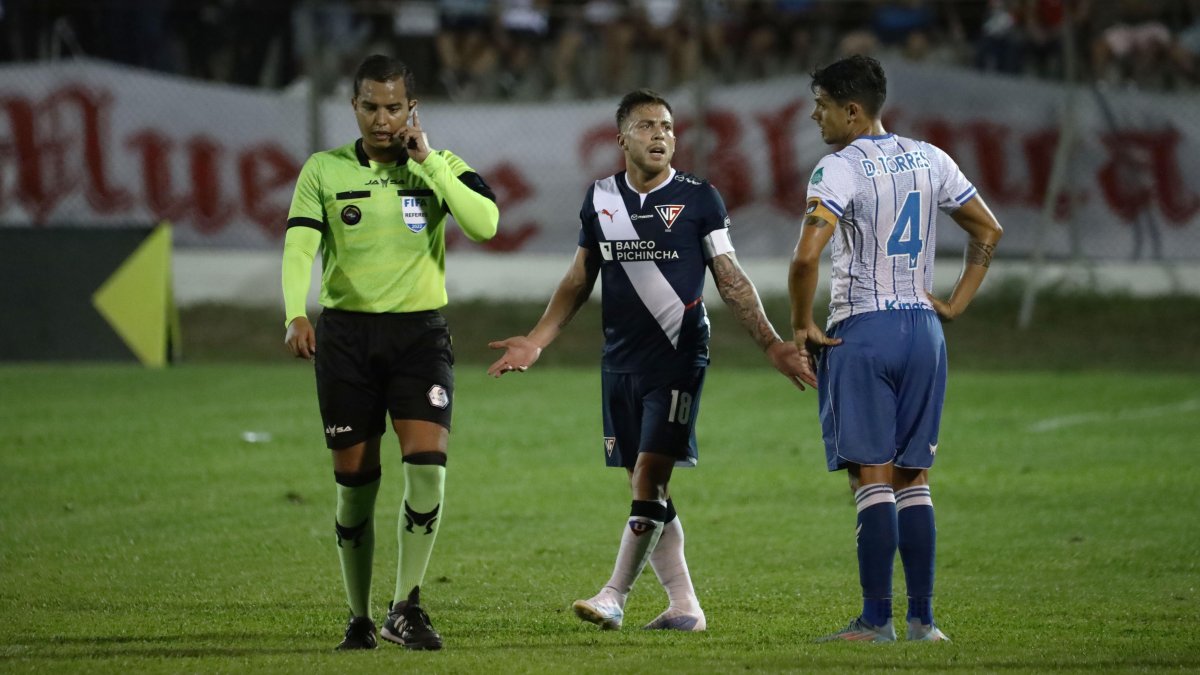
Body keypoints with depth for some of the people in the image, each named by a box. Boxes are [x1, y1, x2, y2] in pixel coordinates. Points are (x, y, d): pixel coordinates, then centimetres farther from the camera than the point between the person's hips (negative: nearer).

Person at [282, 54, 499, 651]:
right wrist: (296, 315, -26)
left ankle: (405, 608, -8)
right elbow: (298, 246, -9)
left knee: (427, 466, -17)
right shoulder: (324, 170, 2)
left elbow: (485, 224, -14)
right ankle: (359, 619, 14)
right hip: (345, 333, 0)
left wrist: (428, 160, -13)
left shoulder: (440, 167, 4)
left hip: (420, 332, 0)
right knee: (355, 484, 2)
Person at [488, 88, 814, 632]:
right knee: (647, 490, 6)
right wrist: (537, 340, 10)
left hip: (678, 360, -5)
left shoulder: (698, 198, 0)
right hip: (620, 363, 5)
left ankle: (615, 596, -9)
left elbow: (730, 280, 3)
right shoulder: (600, 199, 10)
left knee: (650, 480, -13)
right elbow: (578, 282, 18)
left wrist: (771, 344, -5)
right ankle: (683, 605, 12)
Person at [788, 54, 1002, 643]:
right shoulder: (929, 160, 9)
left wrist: (801, 327, -9)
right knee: (914, 480, 9)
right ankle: (922, 619, 7)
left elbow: (806, 257, -22)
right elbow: (988, 230, 17)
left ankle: (876, 620, -6)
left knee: (872, 480, -5)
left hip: (861, 331, -6)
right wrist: (956, 304, 16)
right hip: (923, 330, 6)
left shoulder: (839, 170, -11)